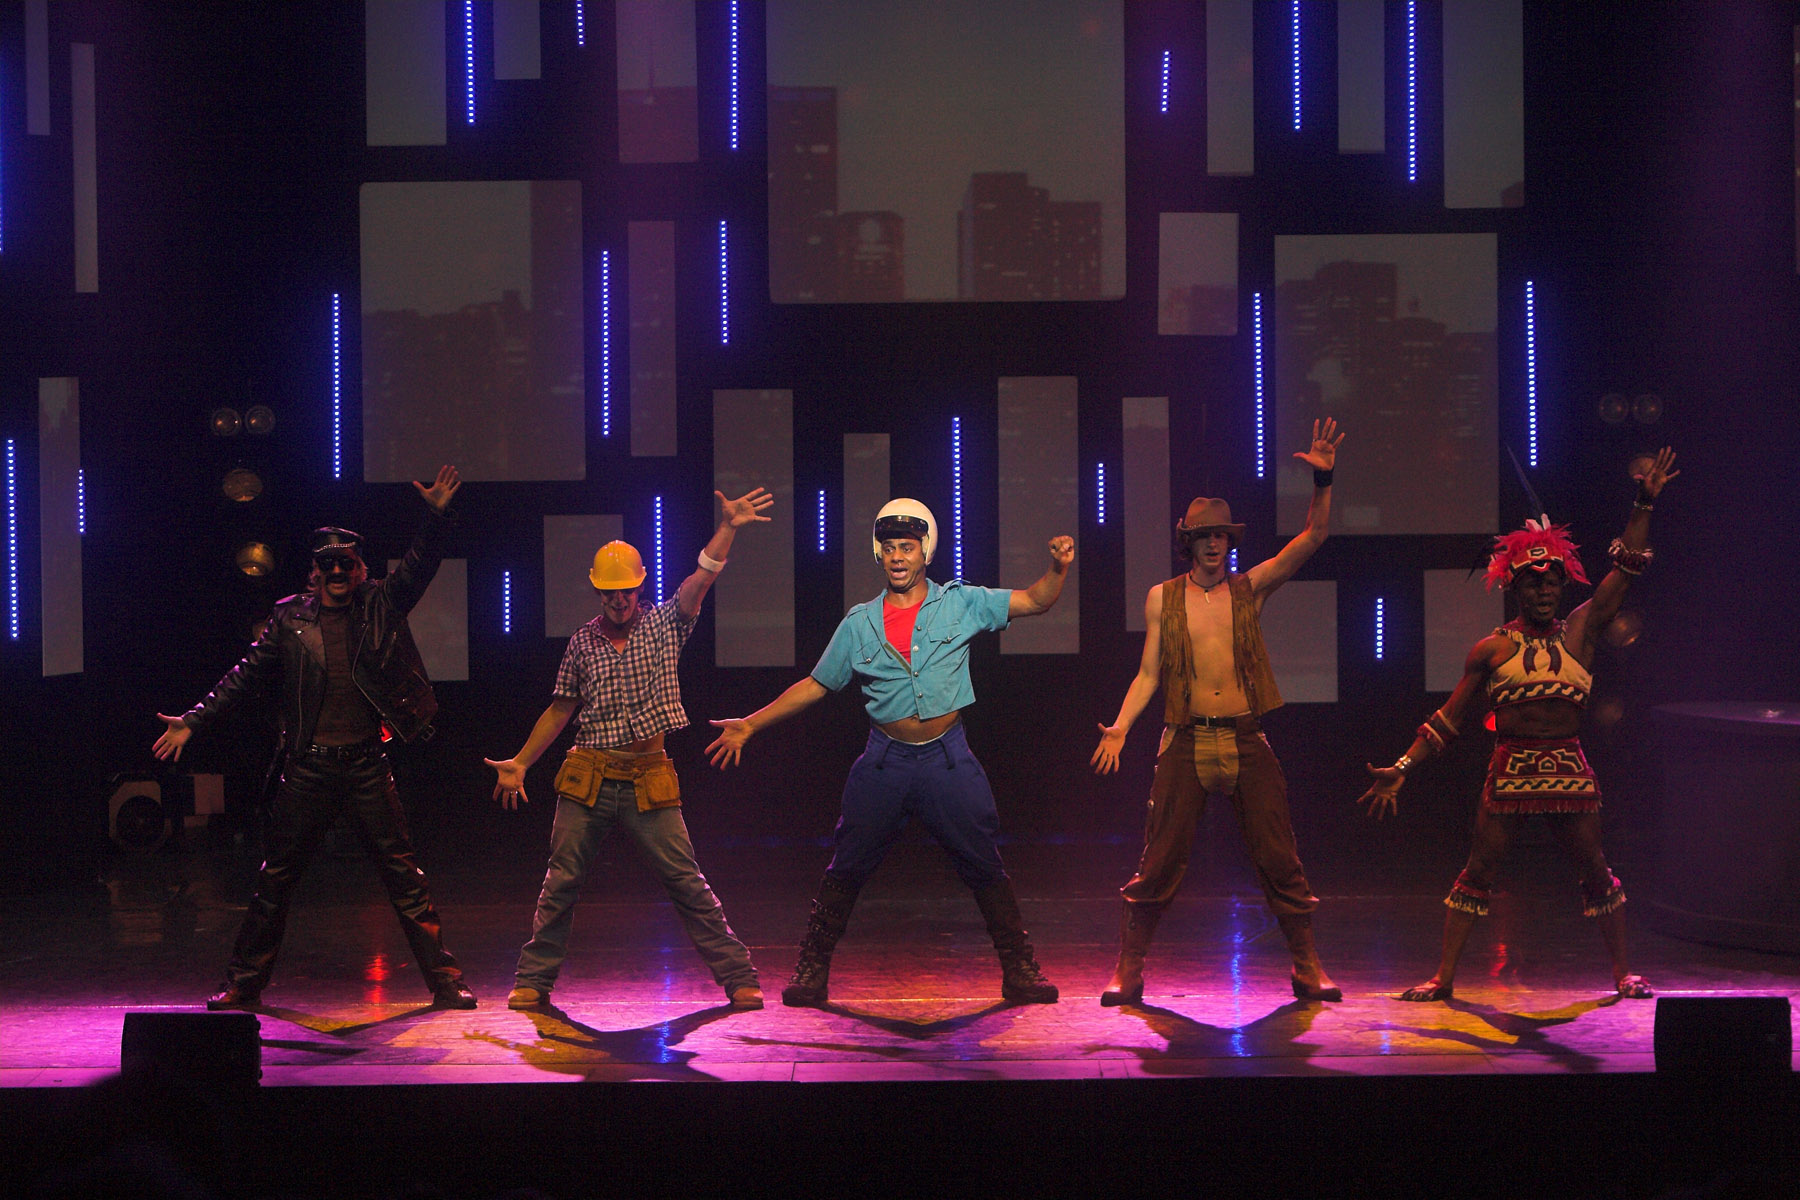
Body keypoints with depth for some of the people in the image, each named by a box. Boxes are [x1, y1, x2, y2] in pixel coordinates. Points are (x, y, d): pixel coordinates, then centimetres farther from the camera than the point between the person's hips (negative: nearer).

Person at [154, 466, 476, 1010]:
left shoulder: (380, 607, 4)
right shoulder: (290, 618, 5)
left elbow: (418, 567, -6)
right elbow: (246, 677, 7)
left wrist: (437, 515, -21)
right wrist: (192, 721, 1)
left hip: (366, 767, 0)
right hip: (307, 769, 1)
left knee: (404, 876, 1)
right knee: (274, 881, 7)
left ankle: (445, 981, 5)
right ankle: (243, 985, 19)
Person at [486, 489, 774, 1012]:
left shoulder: (665, 625, 5)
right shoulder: (582, 641, 10)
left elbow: (702, 578, -9)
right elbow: (560, 711, 16)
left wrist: (728, 528, -24)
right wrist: (519, 764, 13)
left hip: (648, 779, -2)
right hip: (587, 778, 2)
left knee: (687, 883, -3)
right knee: (561, 881, 3)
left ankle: (739, 978, 2)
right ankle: (533, 980, 15)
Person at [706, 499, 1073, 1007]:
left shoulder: (961, 603, 2)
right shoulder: (859, 623, 5)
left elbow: (1035, 601, -1)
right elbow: (815, 685, 12)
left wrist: (1058, 567, -22)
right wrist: (749, 725, 10)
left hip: (947, 758, -1)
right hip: (885, 761, 1)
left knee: (985, 869, 3)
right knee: (845, 870, 4)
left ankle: (1020, 972, 15)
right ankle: (811, 972, 15)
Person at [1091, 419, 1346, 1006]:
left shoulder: (1250, 588, 8)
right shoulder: (1163, 598, 8)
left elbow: (1312, 538, 0)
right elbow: (1149, 673, 8)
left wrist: (1322, 480, -13)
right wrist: (1120, 726, -5)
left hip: (1247, 742, 1)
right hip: (1186, 742, -1)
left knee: (1279, 860, 2)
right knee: (1160, 862, -2)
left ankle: (1307, 968, 12)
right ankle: (1128, 971, 8)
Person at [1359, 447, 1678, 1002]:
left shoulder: (1578, 632, 6)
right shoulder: (1492, 649, 3)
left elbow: (1625, 569, 5)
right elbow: (1448, 720, 5)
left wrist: (1644, 505, -1)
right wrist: (1402, 767, 1)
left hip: (1568, 767, 1)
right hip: (1510, 767, -1)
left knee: (1595, 869, 8)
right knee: (1478, 871, 1)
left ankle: (1622, 971, 23)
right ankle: (1444, 976, 6)